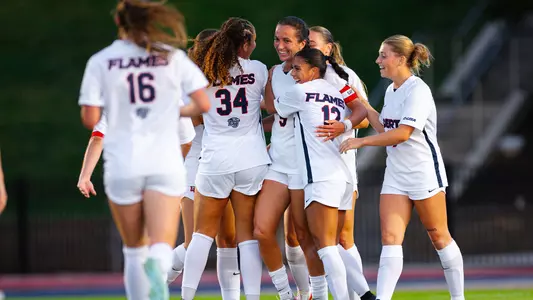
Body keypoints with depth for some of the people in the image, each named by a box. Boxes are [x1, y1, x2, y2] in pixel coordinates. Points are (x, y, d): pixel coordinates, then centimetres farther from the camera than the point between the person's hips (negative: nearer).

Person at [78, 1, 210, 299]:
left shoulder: (100, 61, 1)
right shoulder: (173, 56, 4)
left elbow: (90, 119, -4)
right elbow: (203, 105, 2)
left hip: (122, 165, 1)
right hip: (165, 163, 0)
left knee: (135, 249, 15)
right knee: (162, 249, -10)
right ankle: (156, 270, -44)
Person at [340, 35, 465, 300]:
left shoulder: (418, 91, -15)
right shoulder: (391, 91, 11)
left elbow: (402, 133, -25)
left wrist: (361, 141, -23)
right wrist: (363, 105, 16)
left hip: (424, 173, -7)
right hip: (396, 175, 7)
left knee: (439, 236, 3)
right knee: (390, 237, -7)